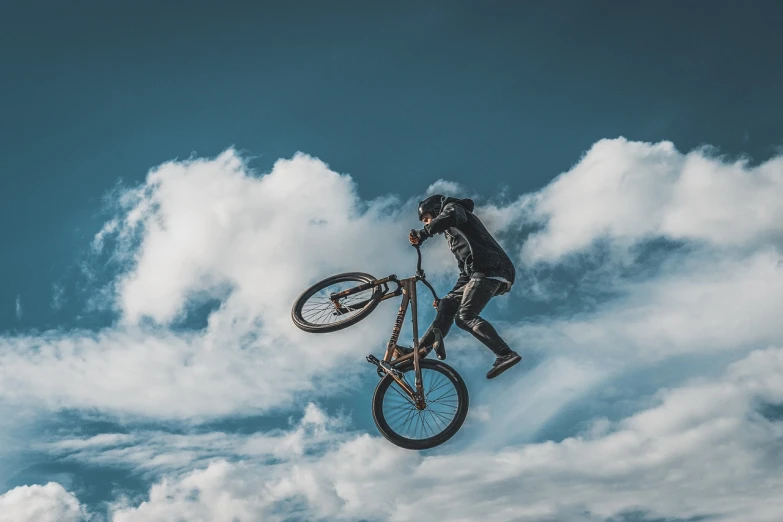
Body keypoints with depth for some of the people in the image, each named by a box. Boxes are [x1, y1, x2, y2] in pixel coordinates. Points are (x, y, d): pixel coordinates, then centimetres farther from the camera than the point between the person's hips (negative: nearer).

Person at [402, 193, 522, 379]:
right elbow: (465, 273, 33)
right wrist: (444, 298, 31)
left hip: (489, 269, -10)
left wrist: (422, 234, -13)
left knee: (464, 316, -18)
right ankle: (421, 348, 6)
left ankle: (505, 354, -28)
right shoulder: (452, 233, 37)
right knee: (448, 304, 10)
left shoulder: (452, 207, 13)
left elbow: (450, 217, -17)